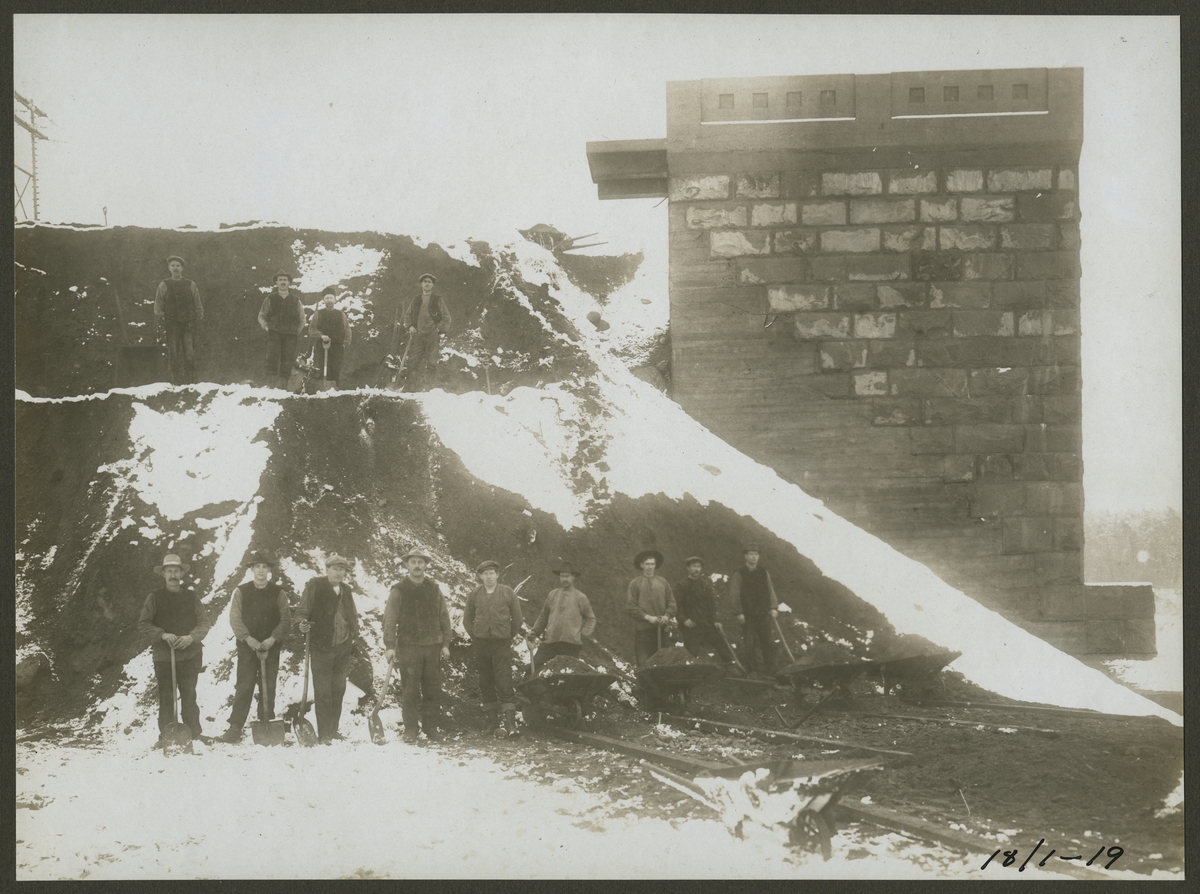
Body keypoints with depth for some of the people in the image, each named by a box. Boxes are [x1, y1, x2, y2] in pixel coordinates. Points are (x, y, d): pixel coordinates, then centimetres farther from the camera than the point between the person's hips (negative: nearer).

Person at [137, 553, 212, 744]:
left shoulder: (191, 596, 11)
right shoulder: (154, 597, 6)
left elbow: (205, 622, 7)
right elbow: (143, 625, 3)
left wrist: (191, 637, -11)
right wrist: (163, 635, -12)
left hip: (190, 654, 1)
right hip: (163, 655, -1)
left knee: (189, 696, 1)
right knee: (166, 697, -2)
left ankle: (195, 733, 6)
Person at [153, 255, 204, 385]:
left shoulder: (190, 285, 9)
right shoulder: (164, 285, 6)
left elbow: (198, 305, 12)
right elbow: (158, 307, 6)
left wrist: (200, 320, 6)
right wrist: (158, 325, 0)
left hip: (188, 324, 0)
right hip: (172, 324, 0)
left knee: (189, 353, -7)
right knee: (173, 354, -1)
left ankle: (190, 379, 0)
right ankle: (176, 380, 6)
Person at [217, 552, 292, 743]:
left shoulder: (278, 592, 6)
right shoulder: (241, 591, 5)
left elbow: (286, 619, 4)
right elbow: (235, 618, 0)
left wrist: (273, 639, -9)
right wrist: (248, 638, -12)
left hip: (271, 646, 1)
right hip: (247, 646, -1)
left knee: (268, 688, 2)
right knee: (244, 687, -5)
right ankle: (235, 728, -6)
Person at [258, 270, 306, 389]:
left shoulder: (295, 300, 14)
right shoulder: (270, 299, 11)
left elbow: (302, 320, 22)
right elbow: (261, 316, 16)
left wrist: (297, 331, 9)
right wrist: (267, 328, 2)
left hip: (290, 335, 1)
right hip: (274, 334, -1)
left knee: (288, 360, -5)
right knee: (273, 358, -15)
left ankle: (282, 386, -3)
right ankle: (271, 384, -17)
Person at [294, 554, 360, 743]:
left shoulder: (346, 590, 12)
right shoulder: (314, 586, -4)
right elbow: (302, 609, -6)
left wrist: (353, 636, 12)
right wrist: (302, 623, -25)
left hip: (343, 648, 5)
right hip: (322, 647, -5)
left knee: (338, 690, 10)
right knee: (323, 692, -5)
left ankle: (333, 729, 20)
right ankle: (324, 733, 0)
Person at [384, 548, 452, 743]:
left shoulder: (434, 589, 12)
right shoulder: (398, 590, 2)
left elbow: (444, 617, 13)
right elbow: (389, 619, -2)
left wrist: (445, 644, 7)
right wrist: (390, 646, -10)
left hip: (432, 646, 3)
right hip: (408, 647, -3)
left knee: (433, 690, 4)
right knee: (410, 691, -2)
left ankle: (430, 728, 13)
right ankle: (410, 730, 6)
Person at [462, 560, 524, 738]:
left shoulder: (507, 593, 2)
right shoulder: (474, 595, 6)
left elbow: (517, 619, 7)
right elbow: (467, 619, 16)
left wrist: (510, 637, 5)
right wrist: (475, 636, 10)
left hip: (502, 644, -3)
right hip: (481, 644, 3)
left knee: (504, 683, -11)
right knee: (486, 683, 5)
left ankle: (510, 721, -14)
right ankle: (492, 721, 11)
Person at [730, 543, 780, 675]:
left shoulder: (763, 572, 11)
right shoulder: (739, 575, -3)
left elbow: (770, 590, 12)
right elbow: (734, 595, -5)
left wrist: (773, 607, 2)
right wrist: (739, 612, -11)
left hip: (763, 613, 4)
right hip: (747, 614, -4)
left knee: (768, 642, 5)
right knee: (749, 644, -2)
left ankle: (770, 668, 12)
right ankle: (752, 668, 6)